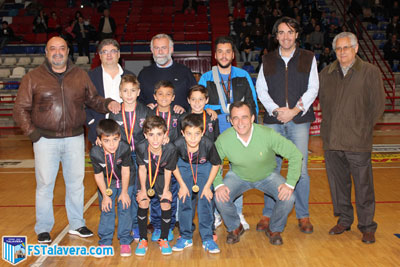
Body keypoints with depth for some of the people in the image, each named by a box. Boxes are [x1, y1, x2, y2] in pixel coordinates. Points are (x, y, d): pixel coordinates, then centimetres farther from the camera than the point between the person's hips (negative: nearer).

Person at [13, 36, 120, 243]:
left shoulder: (81, 75, 7)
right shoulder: (33, 78, 1)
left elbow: (93, 99, 14)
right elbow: (20, 109, 3)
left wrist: (107, 103, -6)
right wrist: (31, 132, -7)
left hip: (75, 138, 2)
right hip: (46, 139, -2)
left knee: (76, 183, 11)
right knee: (45, 184, 5)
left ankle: (77, 224, 27)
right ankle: (43, 229, 22)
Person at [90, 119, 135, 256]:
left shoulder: (124, 148, -33)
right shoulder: (95, 153, -28)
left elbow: (125, 171, -20)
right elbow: (98, 175, -14)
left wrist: (124, 192, -12)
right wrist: (105, 195, -8)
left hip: (126, 181, -1)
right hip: (107, 183, 1)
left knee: (125, 208, 0)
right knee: (106, 210, 5)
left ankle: (125, 241, 15)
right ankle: (105, 241, 21)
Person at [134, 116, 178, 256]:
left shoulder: (170, 149, -32)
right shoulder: (141, 148, -32)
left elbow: (168, 171, -15)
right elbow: (142, 168, -15)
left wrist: (166, 190, -8)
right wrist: (143, 189, -8)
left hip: (161, 176, 0)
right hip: (146, 176, 0)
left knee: (166, 205, -9)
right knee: (143, 203, -12)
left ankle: (163, 239, 12)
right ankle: (143, 240, 7)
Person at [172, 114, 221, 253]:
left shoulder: (208, 144, -33)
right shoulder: (178, 145, -31)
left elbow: (216, 164, -13)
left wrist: (207, 186, -13)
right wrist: (182, 185, -10)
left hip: (204, 167, -1)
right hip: (185, 166, 1)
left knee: (205, 200, -9)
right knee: (185, 200, -3)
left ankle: (207, 238, 3)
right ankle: (185, 237, 12)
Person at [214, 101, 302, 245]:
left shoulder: (268, 134, -29)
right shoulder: (223, 140, -24)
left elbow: (295, 154, -20)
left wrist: (290, 184, -26)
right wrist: (218, 184, -22)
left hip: (268, 175, 0)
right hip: (238, 176, 1)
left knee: (288, 197, -23)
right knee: (220, 198, -23)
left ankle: (274, 230, 9)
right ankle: (234, 228, 11)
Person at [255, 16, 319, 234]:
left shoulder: (308, 58, 10)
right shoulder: (267, 60, 13)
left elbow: (313, 89, 3)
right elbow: (261, 89, 6)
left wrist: (294, 110, -9)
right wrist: (276, 110, -9)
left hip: (299, 120, -1)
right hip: (273, 120, 1)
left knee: (300, 169, -1)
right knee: (271, 168, 3)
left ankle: (303, 216, 13)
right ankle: (268, 214, 14)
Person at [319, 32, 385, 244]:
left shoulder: (370, 72, 0)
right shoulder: (326, 74, 10)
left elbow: (378, 104, 1)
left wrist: (363, 128, 0)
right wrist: (329, 126, 11)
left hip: (358, 142, -3)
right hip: (331, 141, 4)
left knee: (363, 186, 3)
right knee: (338, 184, 12)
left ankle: (367, 227, 20)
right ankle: (344, 220, 29)